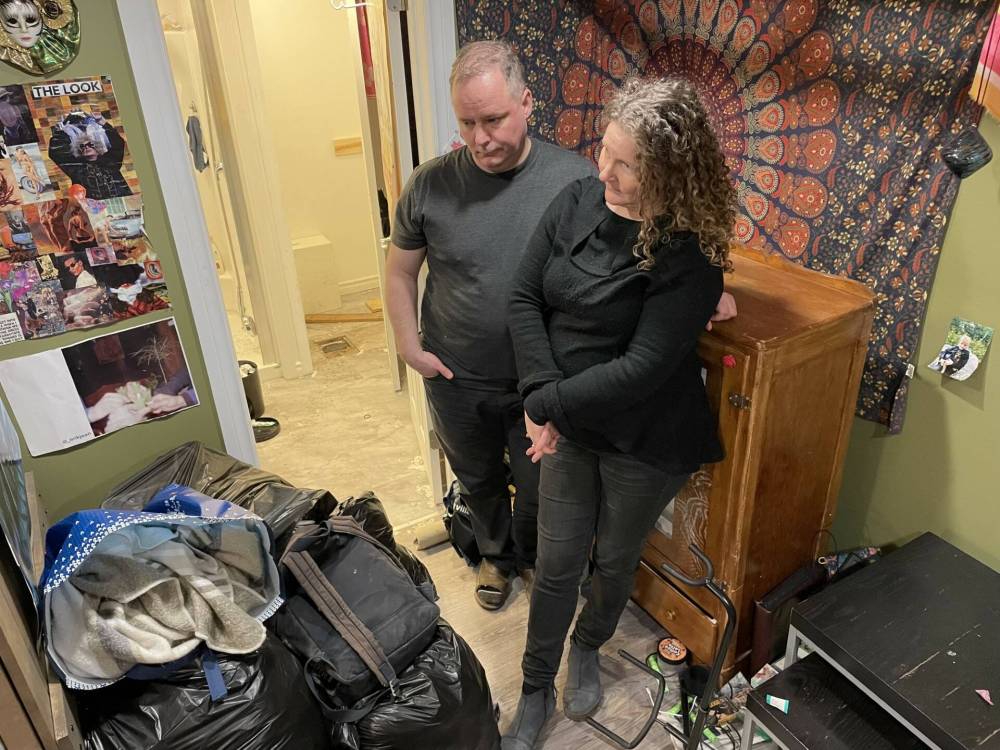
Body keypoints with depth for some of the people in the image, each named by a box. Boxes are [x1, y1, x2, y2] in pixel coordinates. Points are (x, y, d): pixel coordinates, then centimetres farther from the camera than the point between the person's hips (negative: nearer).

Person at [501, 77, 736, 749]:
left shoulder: (691, 253, -22)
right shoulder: (578, 201, -7)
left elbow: (642, 369, -25)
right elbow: (525, 297, -6)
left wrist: (548, 402, -20)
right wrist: (543, 393, -17)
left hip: (646, 441, -3)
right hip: (570, 425, 4)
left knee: (614, 560, 20)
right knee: (557, 564, 14)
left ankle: (589, 649, 53)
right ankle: (537, 693, 37)